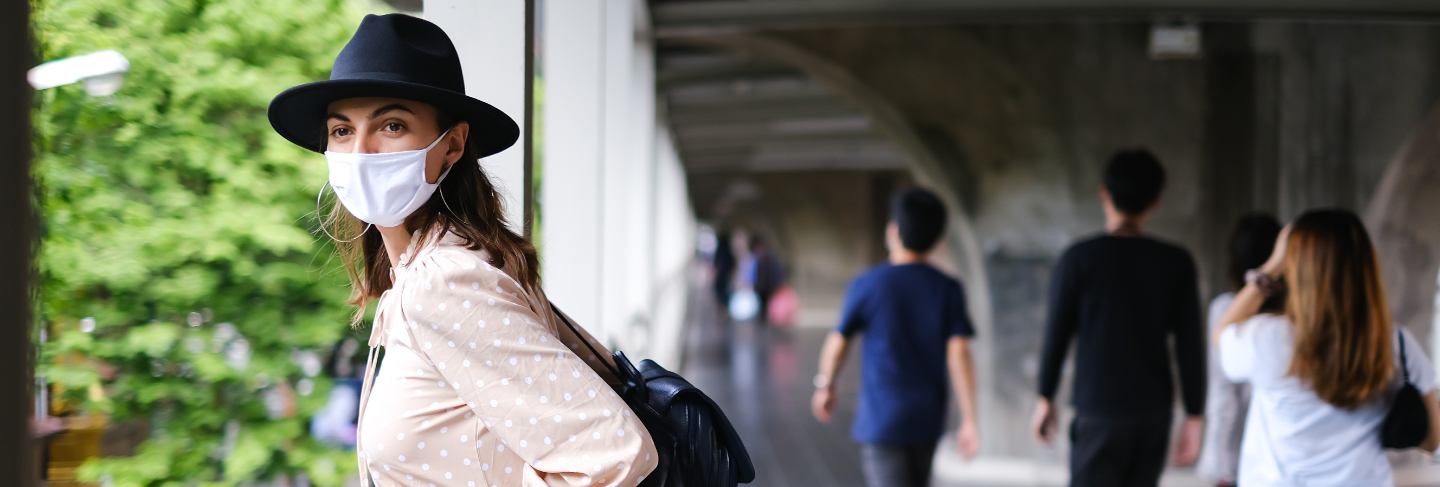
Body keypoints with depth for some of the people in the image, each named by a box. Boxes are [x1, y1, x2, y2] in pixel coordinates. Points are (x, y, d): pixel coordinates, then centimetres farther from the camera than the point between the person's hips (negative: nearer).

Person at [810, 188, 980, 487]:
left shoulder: (868, 286, -10)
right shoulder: (949, 290, -2)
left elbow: (838, 342, -2)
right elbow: (959, 353, -9)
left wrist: (825, 386, 16)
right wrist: (969, 420, -10)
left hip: (883, 420, -4)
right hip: (928, 420, 4)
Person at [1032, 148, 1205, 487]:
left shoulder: (1080, 259, -6)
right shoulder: (1177, 263, 0)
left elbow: (1057, 335, -3)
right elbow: (1190, 346, 0)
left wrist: (1046, 398, 9)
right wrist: (1194, 416, 6)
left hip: (1100, 412, -3)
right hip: (1154, 413, 4)